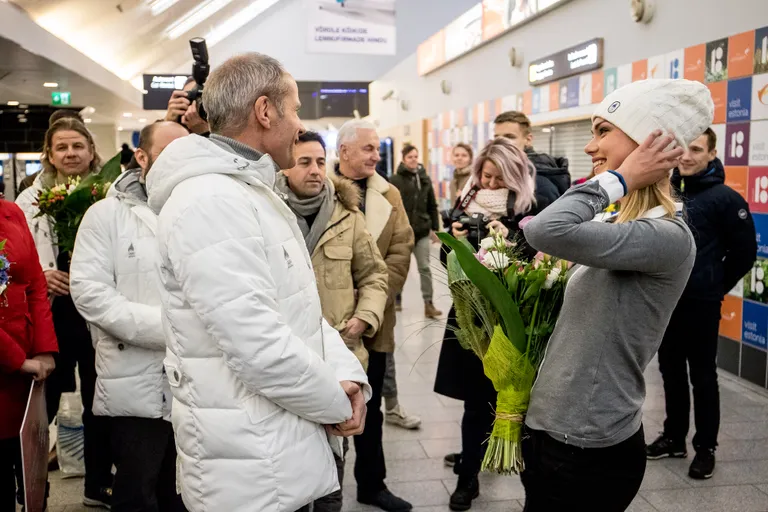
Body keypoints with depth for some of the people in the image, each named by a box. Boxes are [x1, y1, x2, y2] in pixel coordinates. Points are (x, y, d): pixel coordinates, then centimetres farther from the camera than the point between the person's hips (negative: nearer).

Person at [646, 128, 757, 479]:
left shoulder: (724, 197, -10)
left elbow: (745, 250, -6)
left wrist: (716, 286, 0)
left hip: (700, 304, -5)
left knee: (702, 376, 5)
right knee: (671, 371, 15)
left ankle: (706, 447, 18)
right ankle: (674, 436, 29)